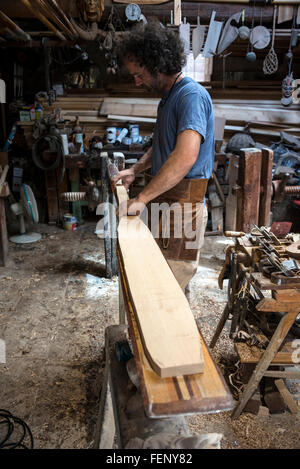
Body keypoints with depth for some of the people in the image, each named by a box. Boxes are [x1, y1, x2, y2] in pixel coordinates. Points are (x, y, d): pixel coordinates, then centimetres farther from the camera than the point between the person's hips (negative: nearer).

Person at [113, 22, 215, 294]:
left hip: (183, 205, -10)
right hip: (164, 201, 10)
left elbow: (185, 157, -30)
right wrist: (135, 170, 18)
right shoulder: (168, 97, 18)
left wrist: (142, 198, -26)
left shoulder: (191, 95, -16)